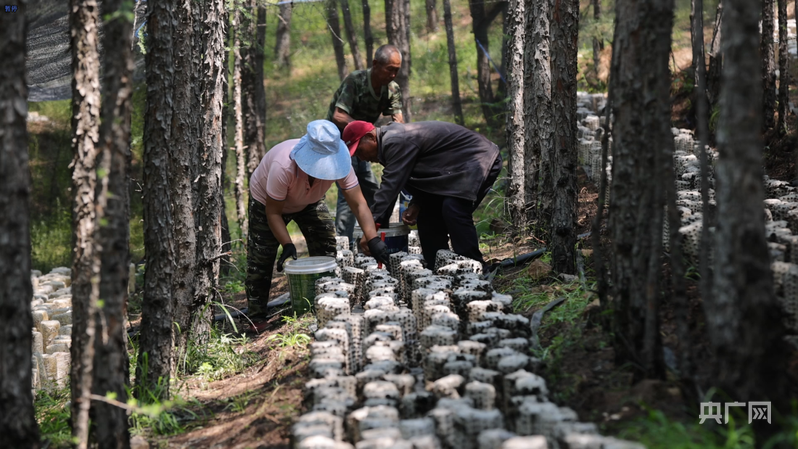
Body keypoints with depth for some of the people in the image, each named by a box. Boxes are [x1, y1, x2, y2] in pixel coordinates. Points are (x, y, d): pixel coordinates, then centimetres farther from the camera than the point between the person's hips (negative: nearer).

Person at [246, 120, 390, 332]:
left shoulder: (338, 162, -32)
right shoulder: (283, 166, -43)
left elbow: (358, 204, -32)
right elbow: (273, 212, -32)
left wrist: (373, 240, -43)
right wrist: (287, 245, -40)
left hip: (309, 202, 4)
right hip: (267, 201, -4)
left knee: (327, 250, -5)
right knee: (261, 259, -6)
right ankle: (257, 318, 8)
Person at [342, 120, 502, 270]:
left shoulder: (396, 142, -23)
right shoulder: (392, 138, 10)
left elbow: (390, 185, -27)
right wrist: (417, 205, 0)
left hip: (479, 160, -11)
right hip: (458, 167, 11)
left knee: (453, 209, -27)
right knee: (428, 212, 8)